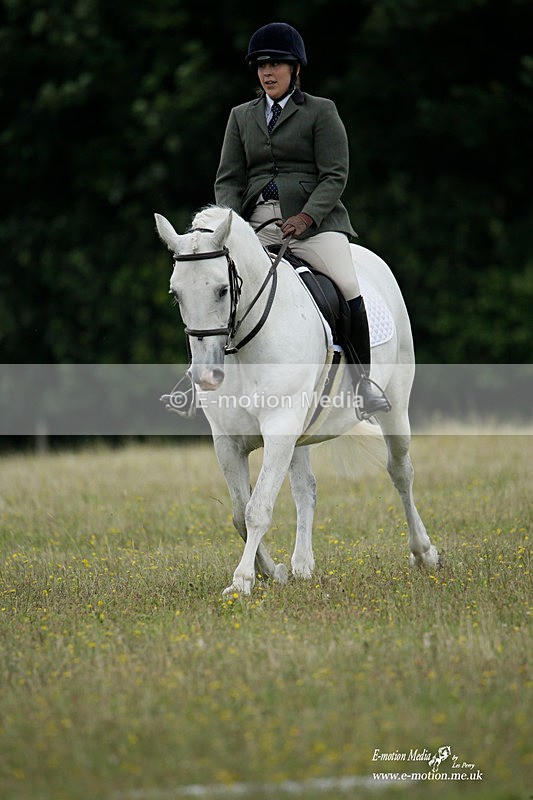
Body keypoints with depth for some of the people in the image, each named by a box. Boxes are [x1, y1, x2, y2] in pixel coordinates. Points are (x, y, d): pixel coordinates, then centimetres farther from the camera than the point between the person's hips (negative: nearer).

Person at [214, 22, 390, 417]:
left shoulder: (321, 112, 6)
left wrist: (305, 217, -17)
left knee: (349, 288, -23)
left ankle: (363, 381, -13)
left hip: (315, 221, -4)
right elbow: (229, 179, 13)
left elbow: (335, 176, -2)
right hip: (258, 224, 4)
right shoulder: (241, 117, 19)